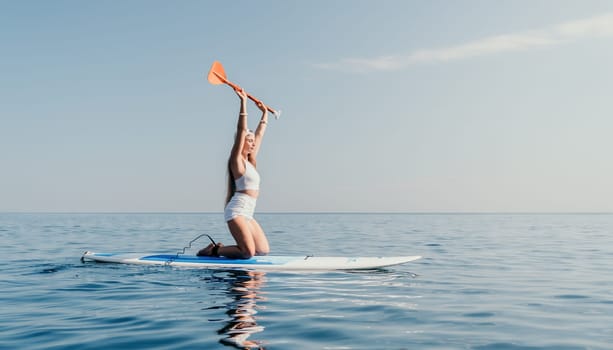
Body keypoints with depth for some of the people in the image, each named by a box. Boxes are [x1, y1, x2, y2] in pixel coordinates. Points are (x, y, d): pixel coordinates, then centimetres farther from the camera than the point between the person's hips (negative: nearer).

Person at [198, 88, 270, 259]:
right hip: (237, 211, -9)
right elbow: (242, 131, -13)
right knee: (248, 253, -18)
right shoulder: (237, 160, -4)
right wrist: (243, 102, -16)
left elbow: (259, 134, 25)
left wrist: (265, 113, 31)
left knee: (263, 250, 2)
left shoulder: (250, 161, 17)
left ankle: (219, 248, 12)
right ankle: (213, 250, 2)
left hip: (247, 214, 9)